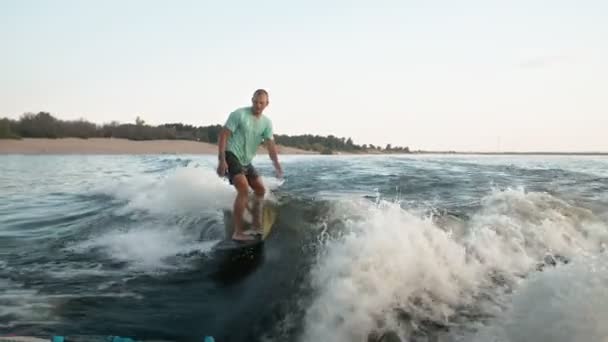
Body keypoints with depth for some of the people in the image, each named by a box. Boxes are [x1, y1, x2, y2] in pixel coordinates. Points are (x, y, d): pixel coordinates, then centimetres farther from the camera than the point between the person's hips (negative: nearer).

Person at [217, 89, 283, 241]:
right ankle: (238, 232, -17)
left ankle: (256, 227, 21)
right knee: (244, 190, -21)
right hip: (231, 156, -8)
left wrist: (277, 165, -21)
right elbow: (223, 135, -12)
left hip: (246, 161, 8)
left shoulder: (267, 123, 6)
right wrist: (221, 160, -21)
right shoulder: (239, 114, -10)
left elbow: (270, 145, -5)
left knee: (261, 190, 10)